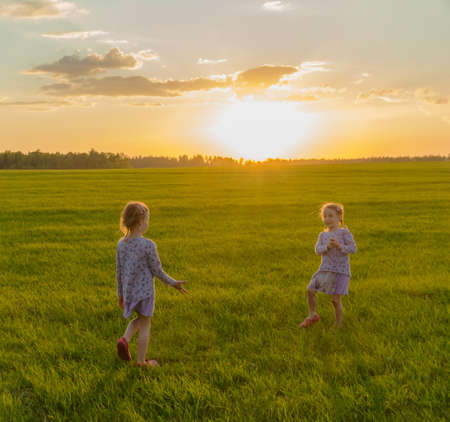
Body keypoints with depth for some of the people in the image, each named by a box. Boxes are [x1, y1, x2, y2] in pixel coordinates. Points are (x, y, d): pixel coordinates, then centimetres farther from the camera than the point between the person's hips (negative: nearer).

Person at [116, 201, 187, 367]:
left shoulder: (121, 244, -3)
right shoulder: (148, 246, -21)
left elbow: (119, 271, 5)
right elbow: (157, 271, -13)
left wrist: (120, 294, 15)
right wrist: (173, 283, 2)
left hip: (129, 291, 6)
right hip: (145, 291, -6)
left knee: (139, 319, 26)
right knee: (145, 325, 9)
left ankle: (125, 339, 3)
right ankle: (141, 361, 18)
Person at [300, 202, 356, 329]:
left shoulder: (344, 232, -3)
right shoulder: (323, 235, 11)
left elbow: (353, 249, -8)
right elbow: (317, 250, -2)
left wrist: (339, 246, -23)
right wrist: (327, 246, -21)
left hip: (340, 271, -5)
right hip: (325, 269, 5)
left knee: (335, 298, -7)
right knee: (310, 290, 0)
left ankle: (338, 325, 11)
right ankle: (312, 315, 21)